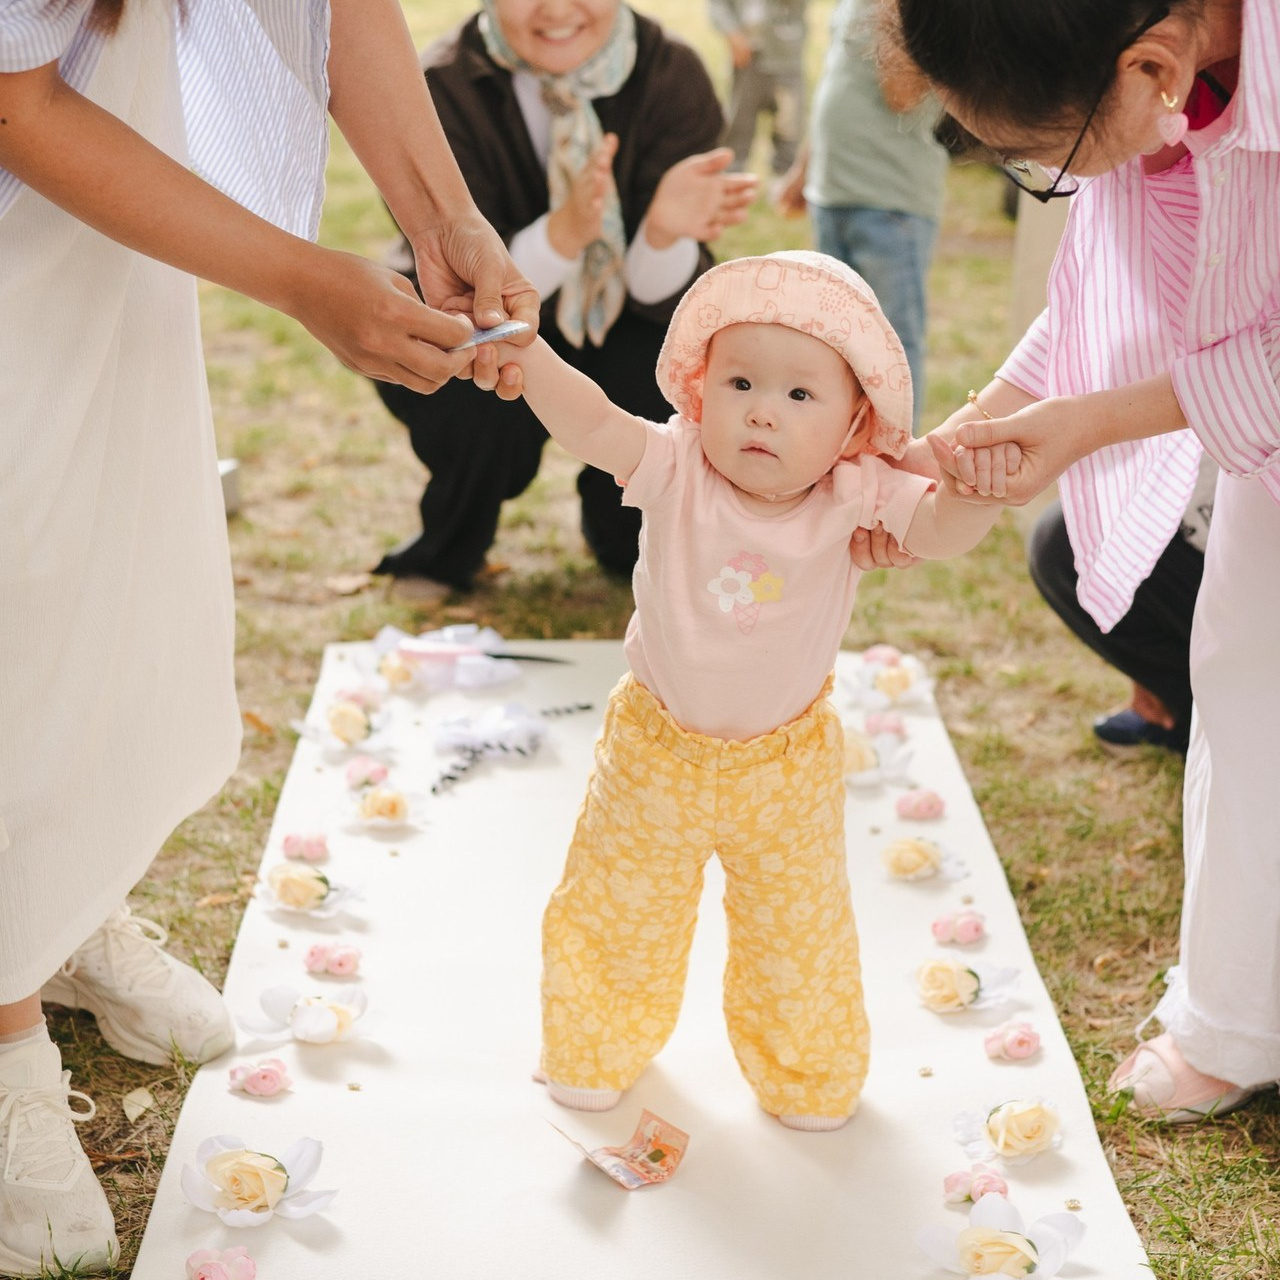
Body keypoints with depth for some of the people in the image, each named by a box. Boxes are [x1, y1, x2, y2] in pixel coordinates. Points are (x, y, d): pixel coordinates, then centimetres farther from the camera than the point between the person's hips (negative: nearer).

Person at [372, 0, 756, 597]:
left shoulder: (671, 75, -19)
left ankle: (623, 533, 8)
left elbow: (660, 298, -22)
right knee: (486, 402, -33)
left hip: (612, 330, 2)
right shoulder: (441, 91, -24)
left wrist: (666, 231, -46)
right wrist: (565, 231, -48)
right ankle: (445, 552, 2)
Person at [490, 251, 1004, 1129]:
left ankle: (805, 1070, 44)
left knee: (799, 931, 18)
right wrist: (526, 353, -53)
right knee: (619, 914, 18)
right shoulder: (677, 472, -22)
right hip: (656, 754, 0)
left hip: (788, 768, 0)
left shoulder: (852, 500, -19)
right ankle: (601, 1046, 46)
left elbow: (941, 528, -31)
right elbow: (593, 424, -36)